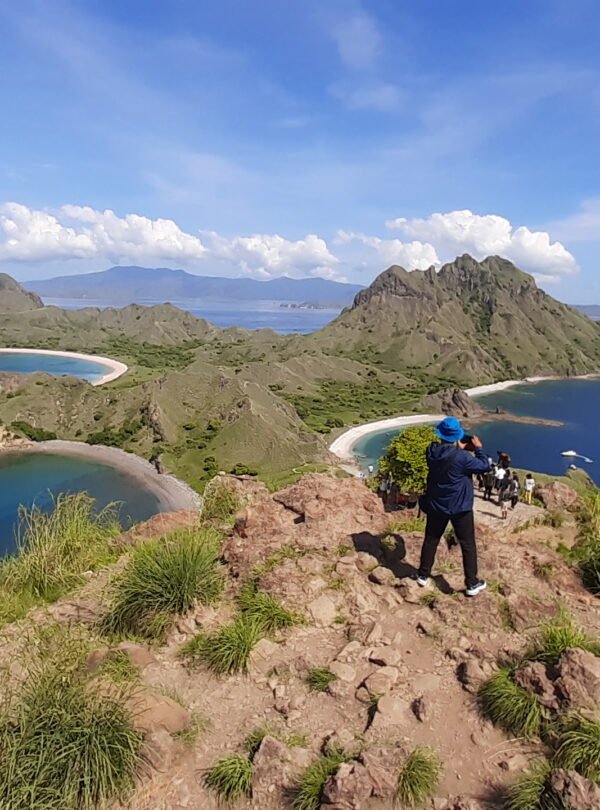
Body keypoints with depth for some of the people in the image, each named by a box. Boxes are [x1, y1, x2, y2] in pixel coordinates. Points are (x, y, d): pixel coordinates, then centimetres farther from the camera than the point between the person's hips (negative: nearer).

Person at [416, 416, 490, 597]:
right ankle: (472, 584, 18)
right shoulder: (462, 457, -24)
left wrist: (460, 449, 10)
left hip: (435, 505, 5)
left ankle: (423, 575, 28)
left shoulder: (431, 451, -8)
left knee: (431, 540, 18)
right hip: (460, 508, -4)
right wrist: (478, 448, 2)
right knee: (468, 545, 10)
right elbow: (484, 466, -10)